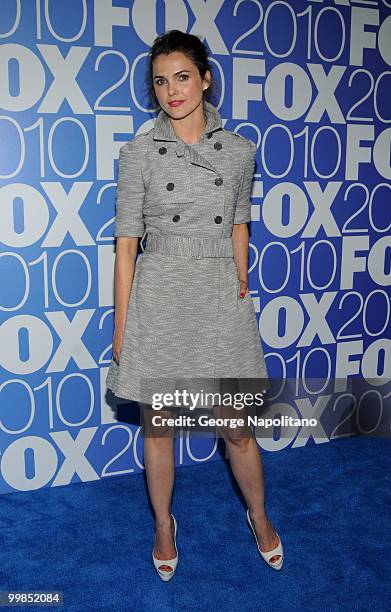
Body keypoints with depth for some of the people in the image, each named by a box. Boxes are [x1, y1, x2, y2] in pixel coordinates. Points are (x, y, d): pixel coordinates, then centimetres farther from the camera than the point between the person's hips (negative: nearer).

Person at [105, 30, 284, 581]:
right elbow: (126, 244, -2)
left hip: (219, 296, 1)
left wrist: (241, 289, 10)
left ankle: (259, 516, 35)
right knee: (157, 423, 11)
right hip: (159, 296, -1)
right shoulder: (138, 153, -3)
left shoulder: (239, 150, 3)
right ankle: (164, 525, 35)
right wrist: (121, 327, -2)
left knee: (238, 429, 7)